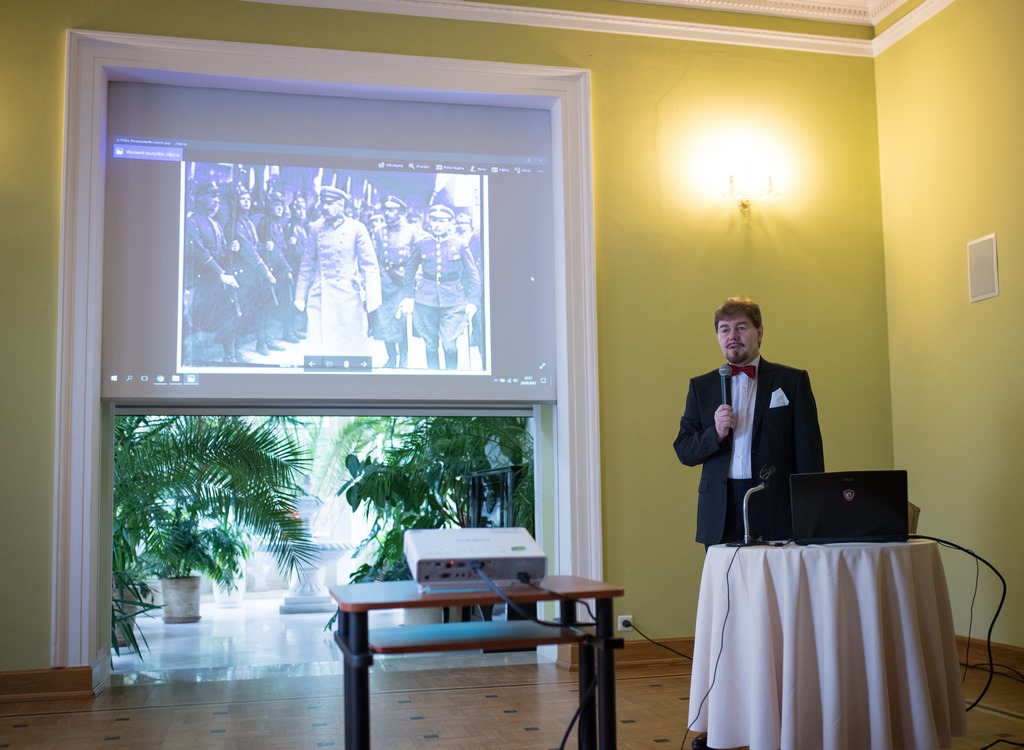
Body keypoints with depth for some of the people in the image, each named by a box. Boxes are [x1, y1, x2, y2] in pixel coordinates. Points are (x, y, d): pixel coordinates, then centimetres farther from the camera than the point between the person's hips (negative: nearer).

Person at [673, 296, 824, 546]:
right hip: (721, 514, 2)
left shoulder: (792, 381, 7)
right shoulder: (701, 386, 13)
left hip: (777, 511, -2)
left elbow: (809, 452, 3)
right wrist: (716, 433, -10)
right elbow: (684, 450, 10)